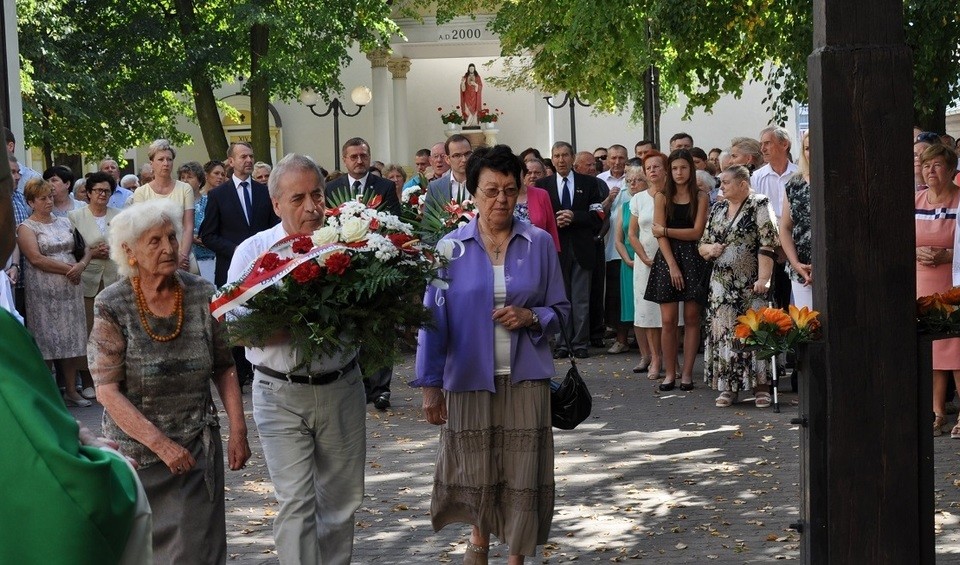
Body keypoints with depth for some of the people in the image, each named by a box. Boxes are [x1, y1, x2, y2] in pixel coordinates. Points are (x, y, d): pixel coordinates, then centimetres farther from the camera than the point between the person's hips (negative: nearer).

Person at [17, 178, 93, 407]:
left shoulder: (65, 222, 13)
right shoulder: (26, 228, -2)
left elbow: (87, 247, 13)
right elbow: (36, 259, -14)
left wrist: (82, 265, -8)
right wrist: (68, 268, -12)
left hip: (70, 289, 5)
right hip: (43, 293, -5)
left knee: (72, 339, 5)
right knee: (47, 341, -2)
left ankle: (71, 390, 12)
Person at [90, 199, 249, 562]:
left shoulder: (202, 295, -2)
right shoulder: (112, 306, -11)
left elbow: (224, 368, 7)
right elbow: (107, 390, -14)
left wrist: (238, 431, -1)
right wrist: (159, 443, -20)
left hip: (199, 450, 2)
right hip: (135, 448, -2)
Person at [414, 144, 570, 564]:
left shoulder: (540, 244, 1)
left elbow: (560, 308, 7)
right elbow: (435, 320, 0)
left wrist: (531, 317, -14)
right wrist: (430, 385, -3)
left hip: (525, 378, 0)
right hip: (469, 377, 0)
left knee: (522, 476, 2)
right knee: (475, 471, 10)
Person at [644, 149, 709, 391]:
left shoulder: (701, 198, 4)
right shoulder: (662, 197, 6)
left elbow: (697, 232, -4)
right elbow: (660, 235, -1)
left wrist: (666, 230, -6)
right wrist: (672, 266, -10)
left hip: (692, 258, 0)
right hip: (668, 257, 0)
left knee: (691, 318, 0)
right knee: (668, 320, -3)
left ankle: (687, 373, 5)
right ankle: (670, 373, 5)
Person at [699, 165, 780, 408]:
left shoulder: (759, 205, -5)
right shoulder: (717, 209, 15)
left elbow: (767, 246, -12)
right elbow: (702, 245, 20)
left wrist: (763, 278, -20)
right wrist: (710, 249, -4)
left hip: (751, 285, -5)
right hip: (722, 283, 6)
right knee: (723, 333, 2)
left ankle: (761, 386, 1)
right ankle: (728, 386, 9)